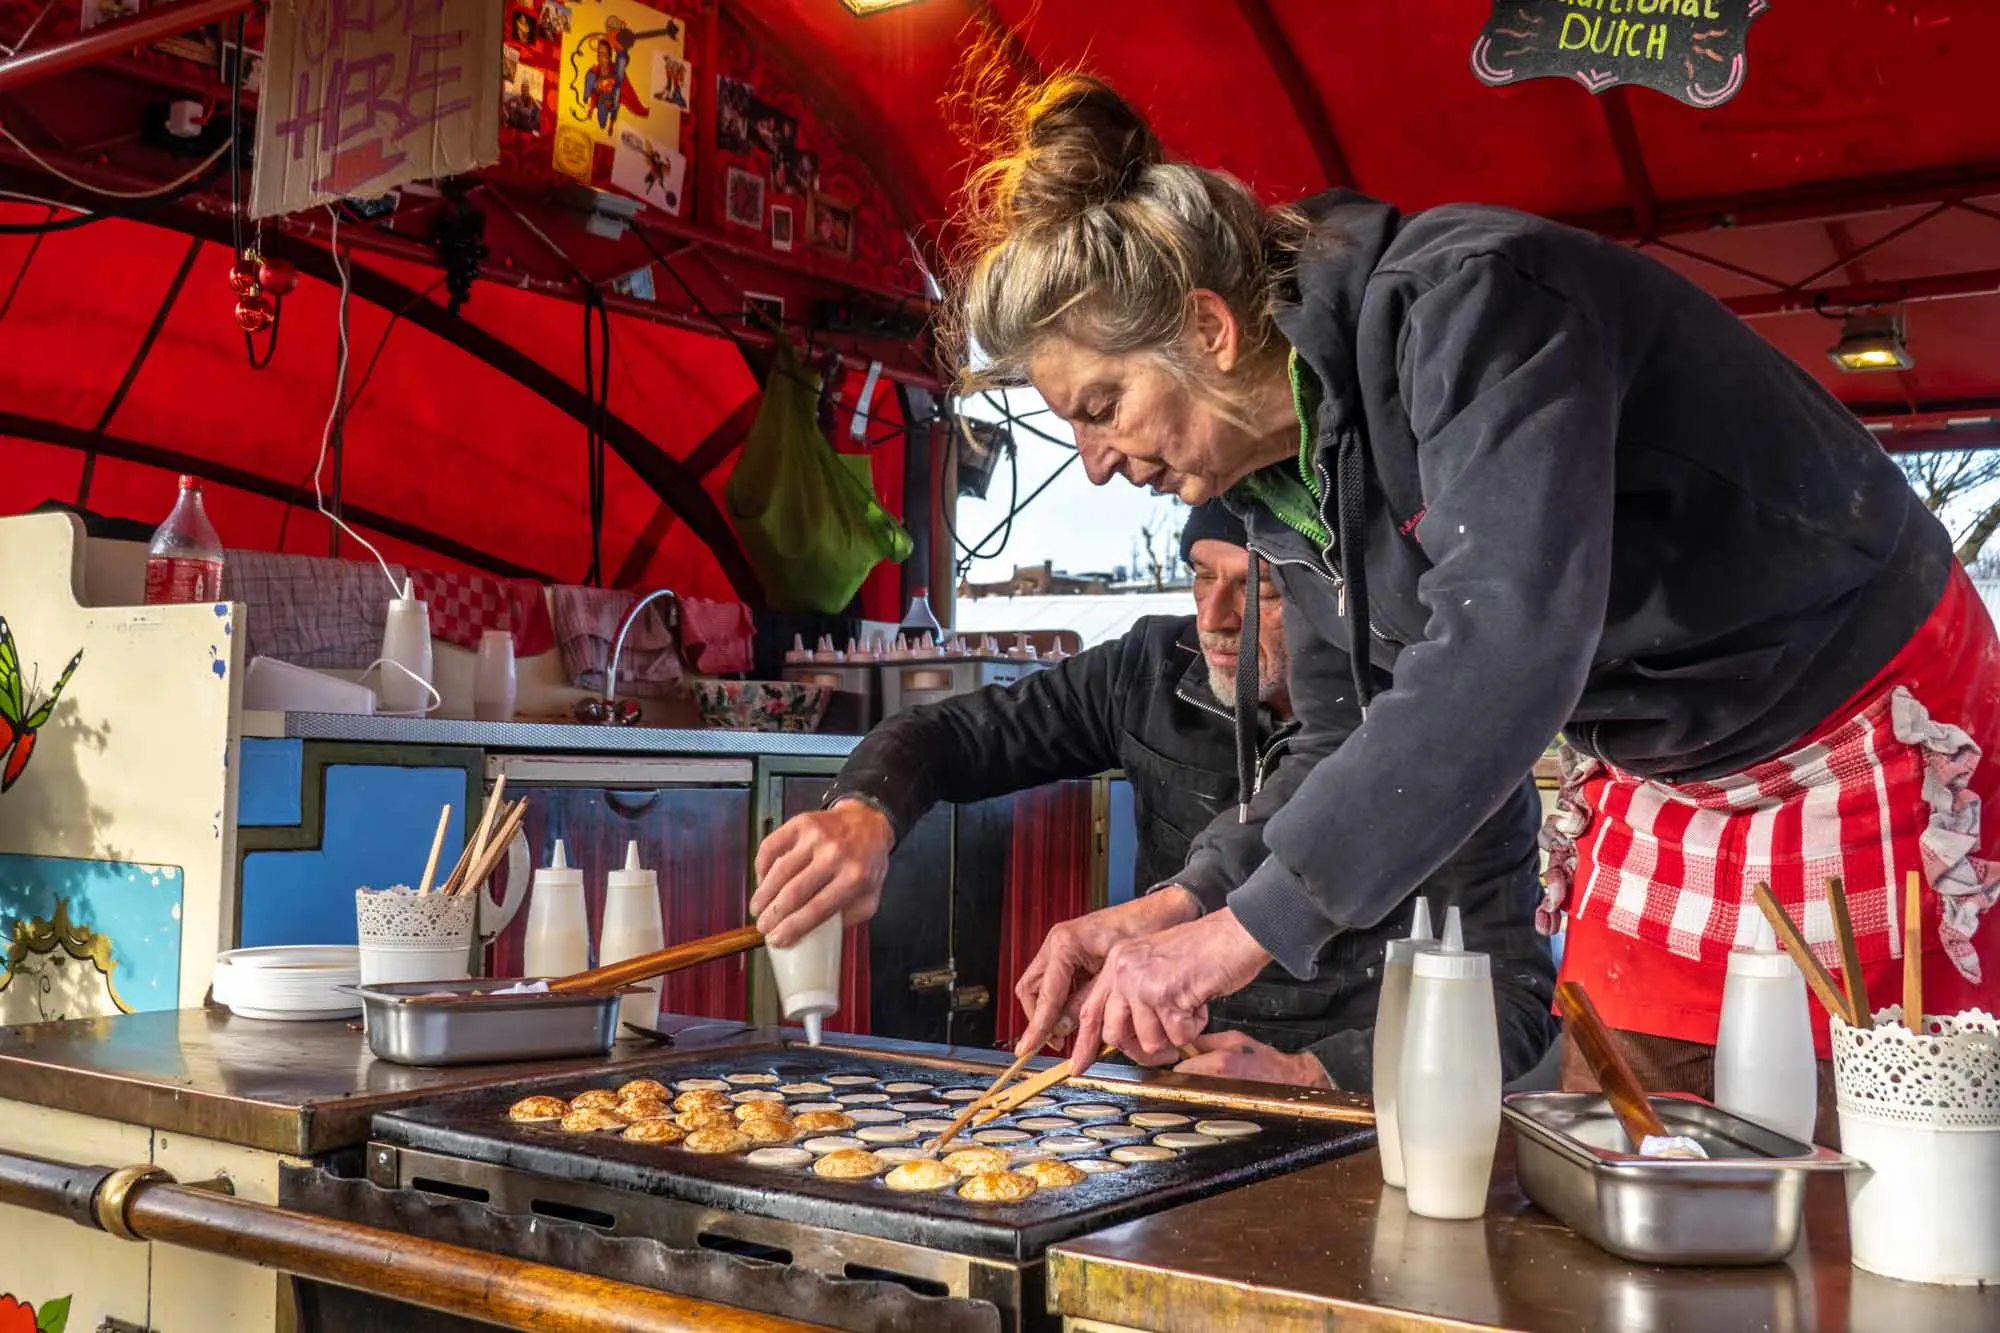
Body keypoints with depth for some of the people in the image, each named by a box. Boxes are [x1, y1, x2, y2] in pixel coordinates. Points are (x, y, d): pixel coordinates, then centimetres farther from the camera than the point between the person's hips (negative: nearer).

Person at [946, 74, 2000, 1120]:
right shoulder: (1280, 486, -3)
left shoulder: (1464, 299, -29)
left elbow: (1508, 649, -41)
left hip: (1881, 734, -7)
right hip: (1662, 783, 7)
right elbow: (1350, 746, 3)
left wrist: (1248, 926, -39)